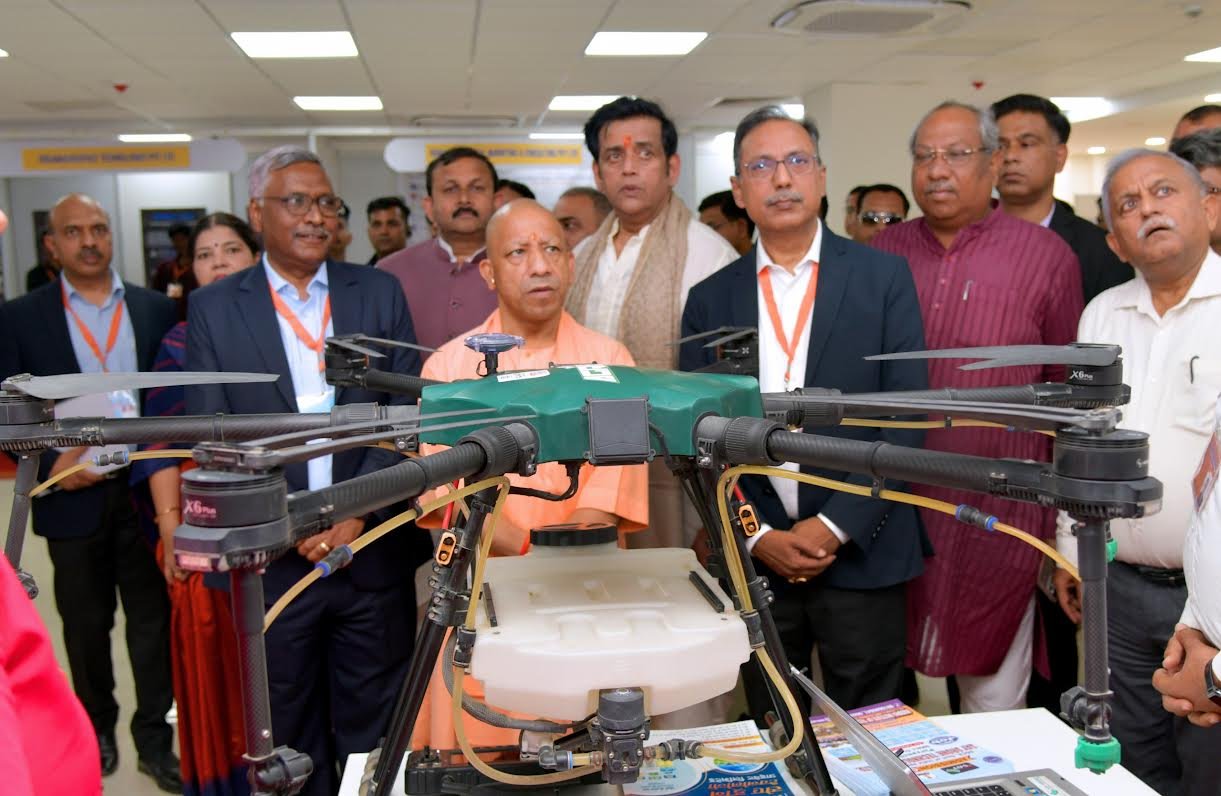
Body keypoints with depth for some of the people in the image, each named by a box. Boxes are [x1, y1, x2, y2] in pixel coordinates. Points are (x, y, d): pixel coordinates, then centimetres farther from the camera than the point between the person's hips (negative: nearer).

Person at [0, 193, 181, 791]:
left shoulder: (157, 310, 3)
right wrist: (51, 463, -14)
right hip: (73, 496, 0)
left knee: (152, 620, 9)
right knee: (85, 625, 15)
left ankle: (154, 738, 23)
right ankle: (96, 728, 35)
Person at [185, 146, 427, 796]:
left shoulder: (379, 293, 4)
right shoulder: (213, 308, 2)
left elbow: (407, 413, 0)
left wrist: (358, 509, -11)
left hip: (374, 551, 1)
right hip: (272, 560, 0)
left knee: (374, 729, 11)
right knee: (290, 733, 14)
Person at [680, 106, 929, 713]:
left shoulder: (883, 277, 0)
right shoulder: (710, 299, 5)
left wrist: (835, 526, -11)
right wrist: (757, 538, -6)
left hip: (860, 554, -1)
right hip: (752, 557, 2)